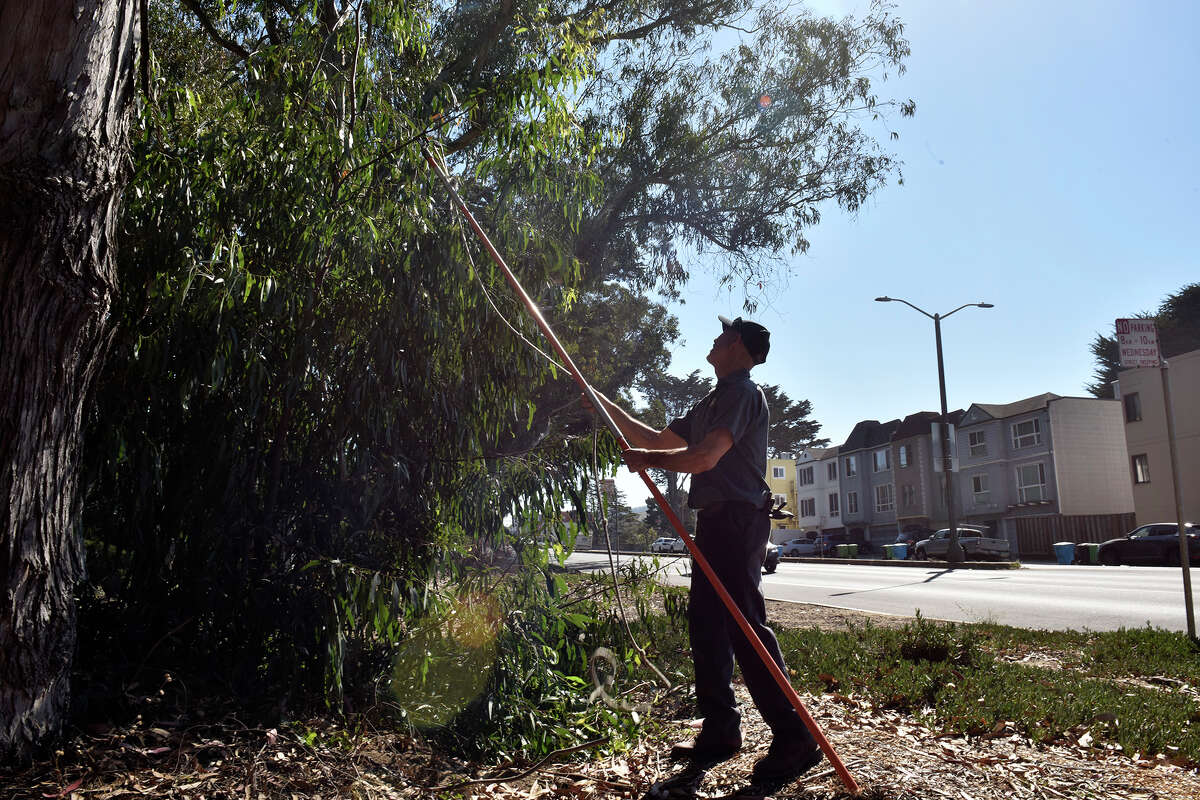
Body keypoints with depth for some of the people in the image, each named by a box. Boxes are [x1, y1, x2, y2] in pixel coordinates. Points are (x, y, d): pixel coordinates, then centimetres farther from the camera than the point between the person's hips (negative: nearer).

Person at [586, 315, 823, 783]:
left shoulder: (742, 393, -8)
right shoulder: (713, 402, 23)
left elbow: (704, 457, -20)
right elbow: (656, 439, 26)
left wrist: (650, 460, -6)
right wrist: (606, 405, 25)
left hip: (737, 519, -10)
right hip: (716, 521, 10)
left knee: (745, 624, -11)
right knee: (705, 622, 10)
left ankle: (794, 739, -4)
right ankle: (720, 732, 19)